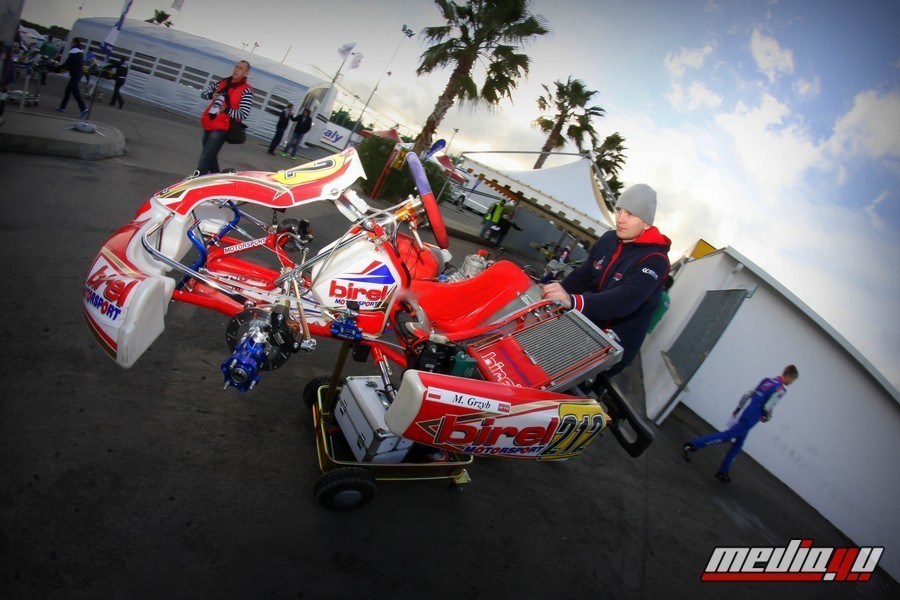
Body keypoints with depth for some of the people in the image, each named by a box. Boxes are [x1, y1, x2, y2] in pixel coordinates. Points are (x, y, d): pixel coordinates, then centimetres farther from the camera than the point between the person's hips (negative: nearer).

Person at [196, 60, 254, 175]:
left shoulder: (246, 91, -9)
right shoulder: (223, 82, 10)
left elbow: (243, 114, -15)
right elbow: (203, 93, 14)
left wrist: (226, 110, -26)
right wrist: (212, 95, -8)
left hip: (221, 128, -7)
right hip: (209, 125, 7)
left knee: (205, 159, -14)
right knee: (210, 157, 20)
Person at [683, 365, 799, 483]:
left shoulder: (767, 380, 15)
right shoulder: (781, 389, -10)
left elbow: (748, 395, 16)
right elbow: (768, 407, -16)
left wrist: (738, 409, 20)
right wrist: (767, 417, 5)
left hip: (744, 414, 8)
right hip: (750, 420, -8)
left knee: (738, 444, 13)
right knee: (726, 435, -8)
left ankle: (723, 472, 15)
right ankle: (692, 445, -14)